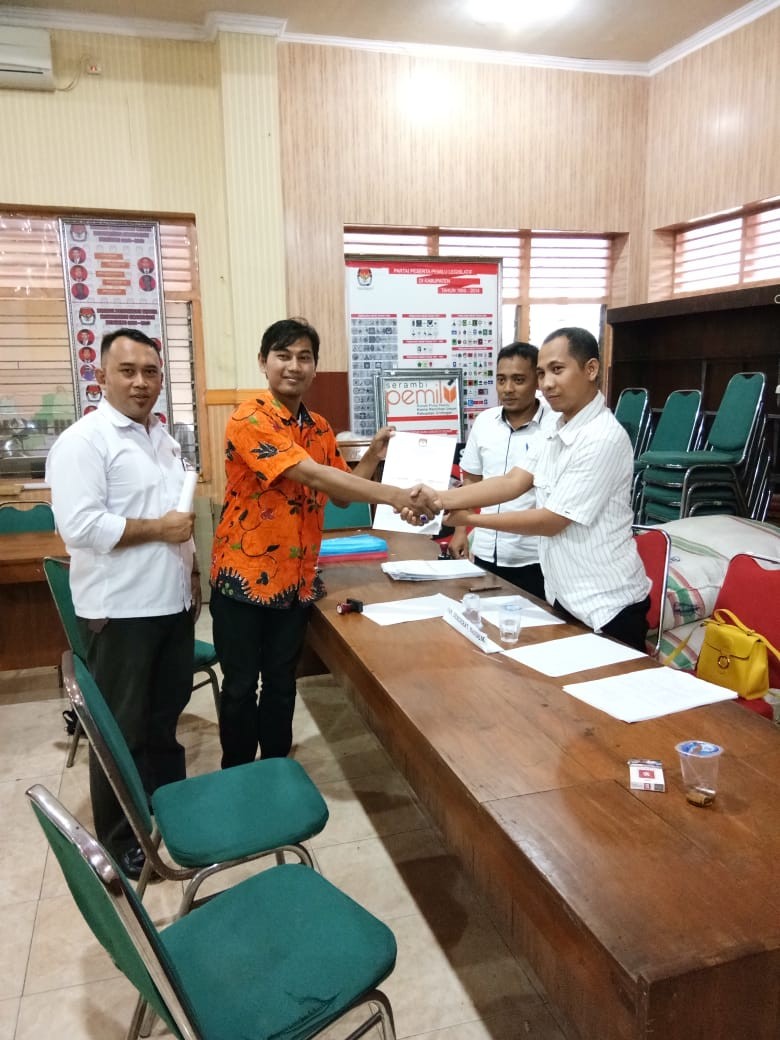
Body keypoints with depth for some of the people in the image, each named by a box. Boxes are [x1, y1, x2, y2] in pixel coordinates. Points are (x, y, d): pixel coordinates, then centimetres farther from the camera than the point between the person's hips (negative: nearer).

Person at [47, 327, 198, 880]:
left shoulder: (164, 438, 12)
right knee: (122, 729, 6)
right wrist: (159, 528, -20)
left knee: (167, 714, 20)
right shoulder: (82, 441, -15)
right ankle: (119, 841, 23)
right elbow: (81, 525, -25)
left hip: (172, 601, 8)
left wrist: (191, 572, 16)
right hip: (121, 610, -8)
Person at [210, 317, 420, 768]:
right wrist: (392, 494, -36)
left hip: (296, 578, 6)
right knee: (241, 686, 8)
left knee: (281, 682, 16)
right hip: (244, 576, -5)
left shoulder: (320, 427, 7)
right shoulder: (249, 420, -17)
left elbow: (340, 493, 11)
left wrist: (374, 455, -5)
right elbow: (312, 475, -29)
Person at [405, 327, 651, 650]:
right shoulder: (556, 432, 8)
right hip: (566, 598, 8)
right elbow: (512, 483, -1)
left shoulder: (604, 439, -22)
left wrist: (471, 519, -12)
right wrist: (439, 499, -14)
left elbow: (551, 521, -20)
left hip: (606, 607, -8)